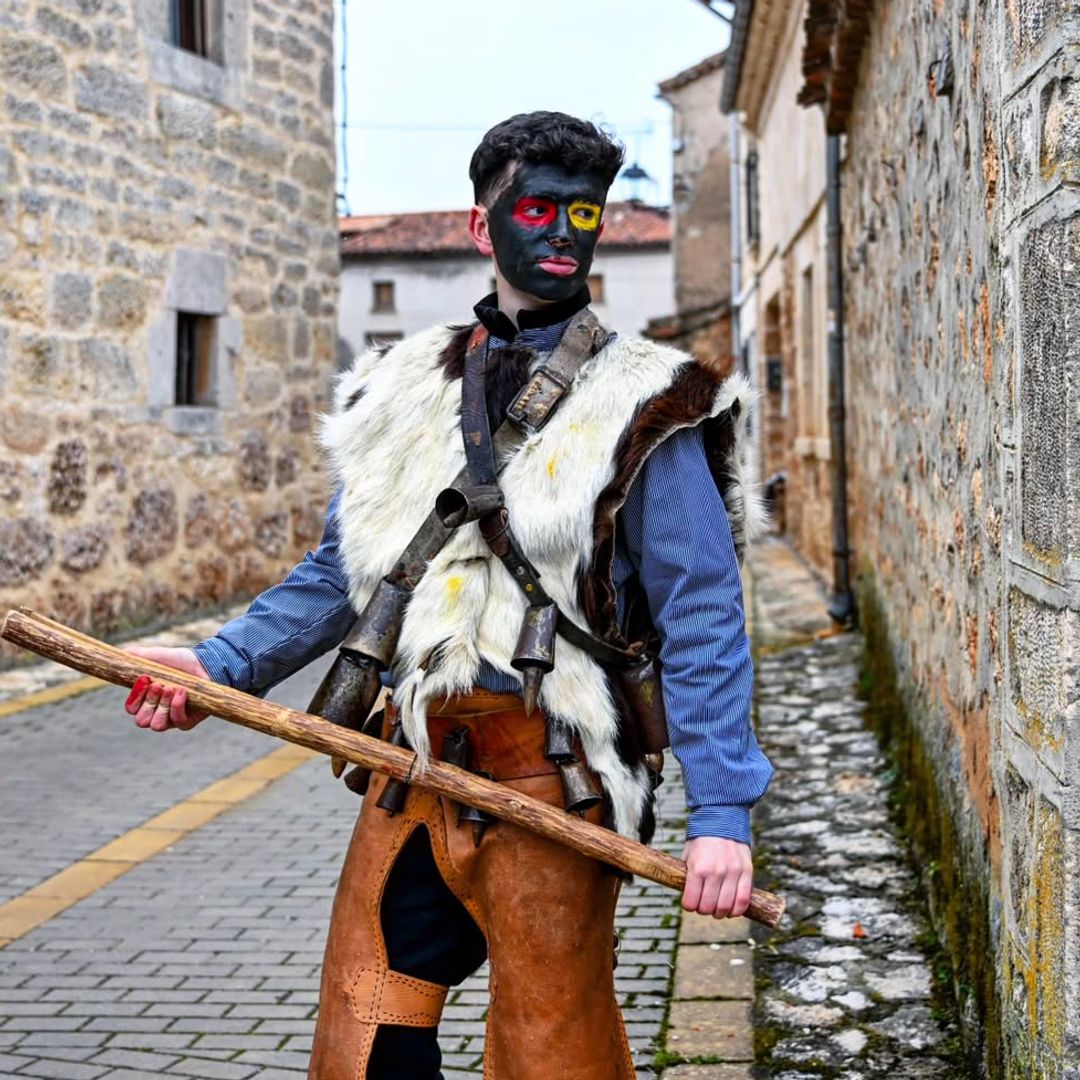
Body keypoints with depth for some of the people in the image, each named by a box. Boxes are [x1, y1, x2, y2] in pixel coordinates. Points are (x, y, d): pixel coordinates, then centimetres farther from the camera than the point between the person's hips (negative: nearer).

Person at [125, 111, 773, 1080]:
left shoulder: (642, 407, -2)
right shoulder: (406, 389, 14)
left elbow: (701, 618, -7)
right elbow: (340, 571, 19)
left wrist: (721, 813, -15)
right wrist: (221, 665, 5)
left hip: (547, 779, -4)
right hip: (411, 762, 5)